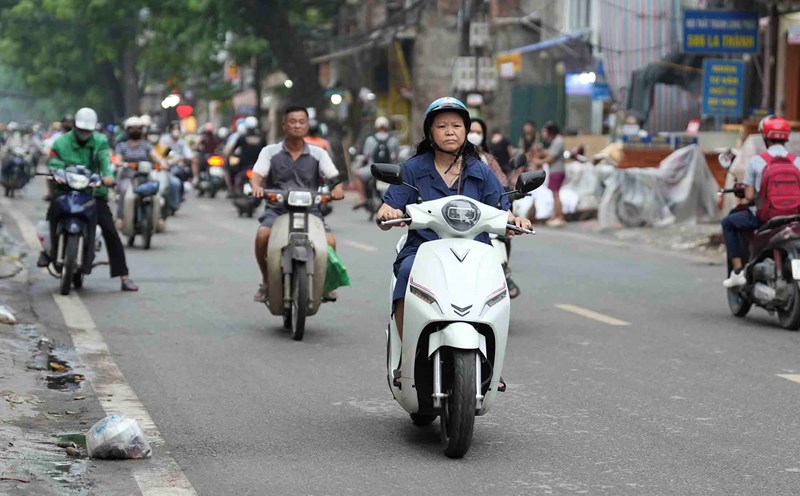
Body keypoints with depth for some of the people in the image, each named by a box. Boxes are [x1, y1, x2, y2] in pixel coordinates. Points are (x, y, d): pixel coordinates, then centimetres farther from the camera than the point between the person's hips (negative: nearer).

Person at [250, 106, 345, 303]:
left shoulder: (318, 153, 10)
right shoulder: (270, 152, 8)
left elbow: (334, 176, -1)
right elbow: (257, 174, -5)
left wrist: (338, 187, -26)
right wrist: (256, 186, -30)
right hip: (277, 208, -1)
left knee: (329, 240, -25)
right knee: (262, 234, -32)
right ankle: (266, 281, -8)